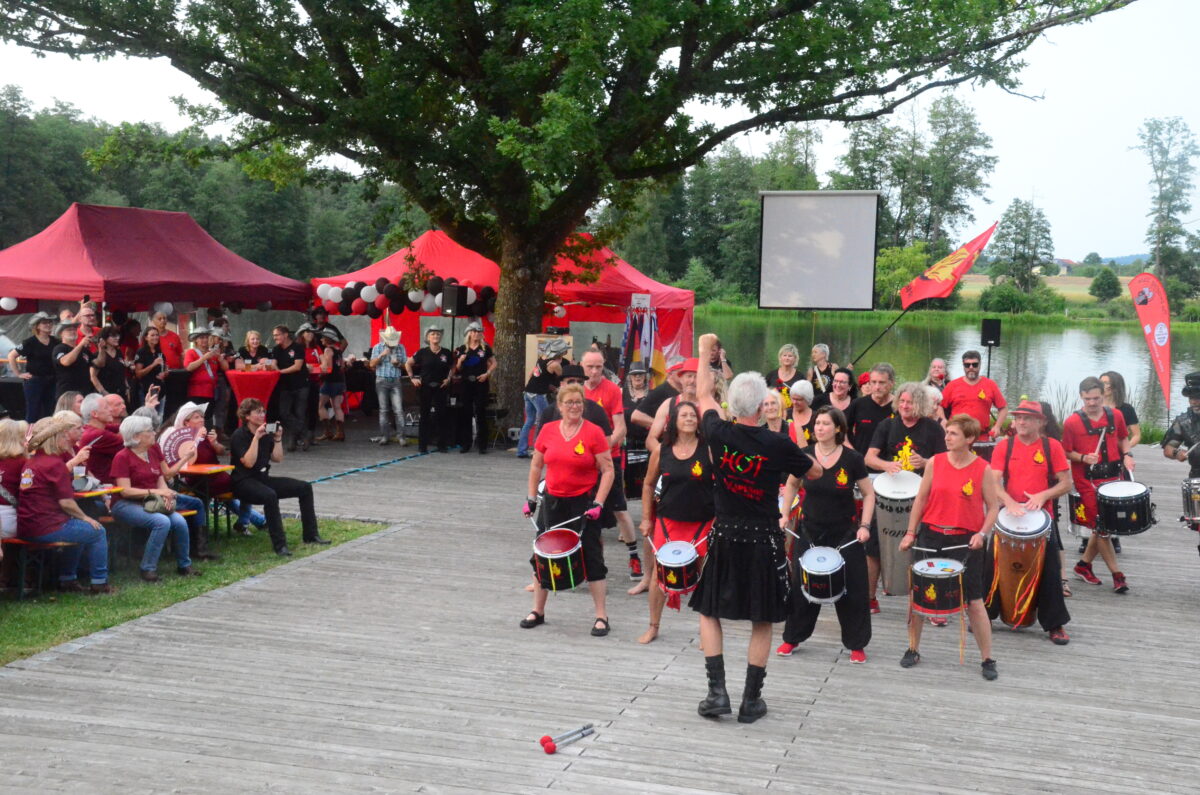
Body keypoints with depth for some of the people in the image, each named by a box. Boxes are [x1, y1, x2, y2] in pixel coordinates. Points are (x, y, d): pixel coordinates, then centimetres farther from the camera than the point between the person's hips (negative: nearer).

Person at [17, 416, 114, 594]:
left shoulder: (30, 462, 13)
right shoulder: (54, 464, -14)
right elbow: (66, 502, -16)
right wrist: (85, 518, -1)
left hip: (25, 529, 9)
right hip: (46, 529, -9)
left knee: (79, 529, 31)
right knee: (98, 531, 7)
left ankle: (67, 579, 34)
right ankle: (99, 583, 12)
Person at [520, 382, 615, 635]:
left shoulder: (594, 432, -9)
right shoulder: (548, 430, 1)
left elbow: (607, 470, -8)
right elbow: (536, 465, 12)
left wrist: (598, 503, -15)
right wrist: (531, 498, 8)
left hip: (584, 502, -4)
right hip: (553, 501, 4)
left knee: (591, 556, 1)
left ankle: (601, 617, 10)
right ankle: (537, 611, 27)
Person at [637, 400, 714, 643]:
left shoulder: (709, 449, -5)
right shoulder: (661, 452, 1)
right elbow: (649, 484, 12)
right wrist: (646, 518, 9)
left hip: (702, 523, -2)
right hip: (668, 521, 2)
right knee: (659, 574, 7)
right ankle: (653, 627, 23)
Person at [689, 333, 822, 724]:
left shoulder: (718, 434, -8)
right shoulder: (778, 445, -13)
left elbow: (704, 396, 12)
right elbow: (816, 472, 4)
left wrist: (704, 352, 25)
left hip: (725, 537, 1)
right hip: (763, 541, -1)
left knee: (709, 612, 16)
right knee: (762, 622, 11)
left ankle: (717, 692, 7)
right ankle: (751, 700, 13)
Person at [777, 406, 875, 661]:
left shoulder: (852, 458, -10)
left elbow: (869, 494, 0)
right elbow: (791, 485, 12)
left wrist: (865, 525, -10)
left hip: (846, 534, -2)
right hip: (811, 532, 2)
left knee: (852, 591, 3)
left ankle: (857, 644, 17)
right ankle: (793, 637, 24)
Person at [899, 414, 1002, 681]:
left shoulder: (982, 469, -5)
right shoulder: (934, 462, 1)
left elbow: (993, 506, 1)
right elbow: (921, 499, 8)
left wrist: (982, 533, -14)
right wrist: (911, 533, 6)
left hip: (966, 540, -2)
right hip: (931, 536, 3)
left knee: (974, 601, 1)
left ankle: (987, 660, 12)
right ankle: (913, 650, 24)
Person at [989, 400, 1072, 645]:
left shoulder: (1052, 446, -1)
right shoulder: (1004, 446, 0)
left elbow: (1066, 483, -1)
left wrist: (1043, 495, -17)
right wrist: (1009, 502, -25)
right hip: (1009, 515, 1)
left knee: (1050, 572, 1)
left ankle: (1055, 625, 12)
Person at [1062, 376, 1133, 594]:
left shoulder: (1115, 416, 3)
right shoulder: (1072, 422, -9)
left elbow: (1123, 438, 19)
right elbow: (1066, 453, -3)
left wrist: (1126, 454, 1)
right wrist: (1083, 458, -20)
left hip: (1112, 478, 5)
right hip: (1087, 482, -5)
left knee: (1105, 525, 11)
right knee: (1101, 527, -1)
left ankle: (1084, 565, 29)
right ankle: (1117, 575, 7)